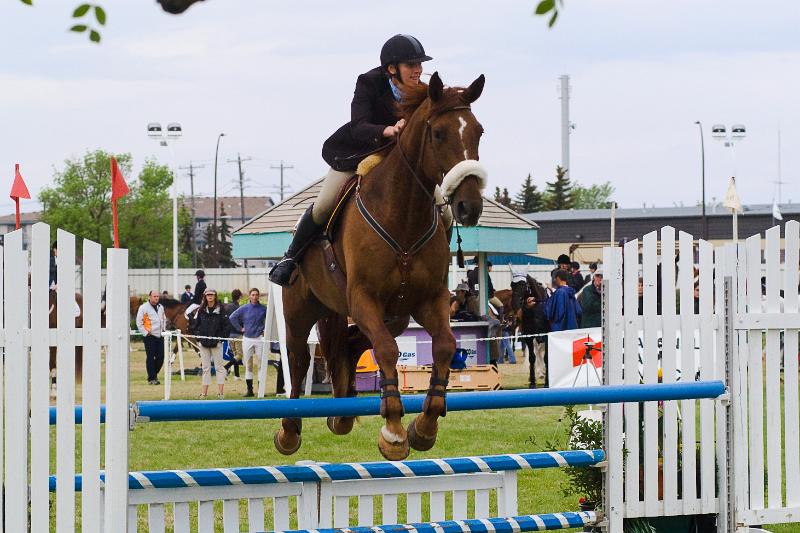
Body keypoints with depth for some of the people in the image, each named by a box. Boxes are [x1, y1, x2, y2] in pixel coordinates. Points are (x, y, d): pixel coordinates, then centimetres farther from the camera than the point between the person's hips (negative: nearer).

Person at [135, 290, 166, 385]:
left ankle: (154, 374, 23)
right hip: (150, 337, -6)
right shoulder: (143, 308, -6)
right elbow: (139, 323, -6)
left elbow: (164, 319, 27)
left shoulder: (161, 307, 14)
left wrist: (163, 329, 14)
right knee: (150, 357, -4)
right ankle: (151, 378, -1)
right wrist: (145, 333, -11)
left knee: (160, 357, 5)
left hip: (160, 336, 6)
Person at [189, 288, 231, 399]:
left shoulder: (220, 309, -1)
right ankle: (204, 393, 9)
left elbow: (226, 326, -2)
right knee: (205, 368, 7)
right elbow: (194, 325, 8)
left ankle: (220, 392, -1)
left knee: (219, 367, -1)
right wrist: (198, 335, -2)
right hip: (204, 343, 3)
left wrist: (221, 337, -8)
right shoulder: (201, 310, 6)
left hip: (216, 343, -3)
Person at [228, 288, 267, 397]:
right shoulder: (244, 308, 3)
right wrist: (240, 328, 3)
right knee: (248, 365, 4)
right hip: (247, 339, 1)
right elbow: (232, 318, 6)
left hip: (259, 339, -1)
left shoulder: (263, 309, 1)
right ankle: (249, 389, 8)